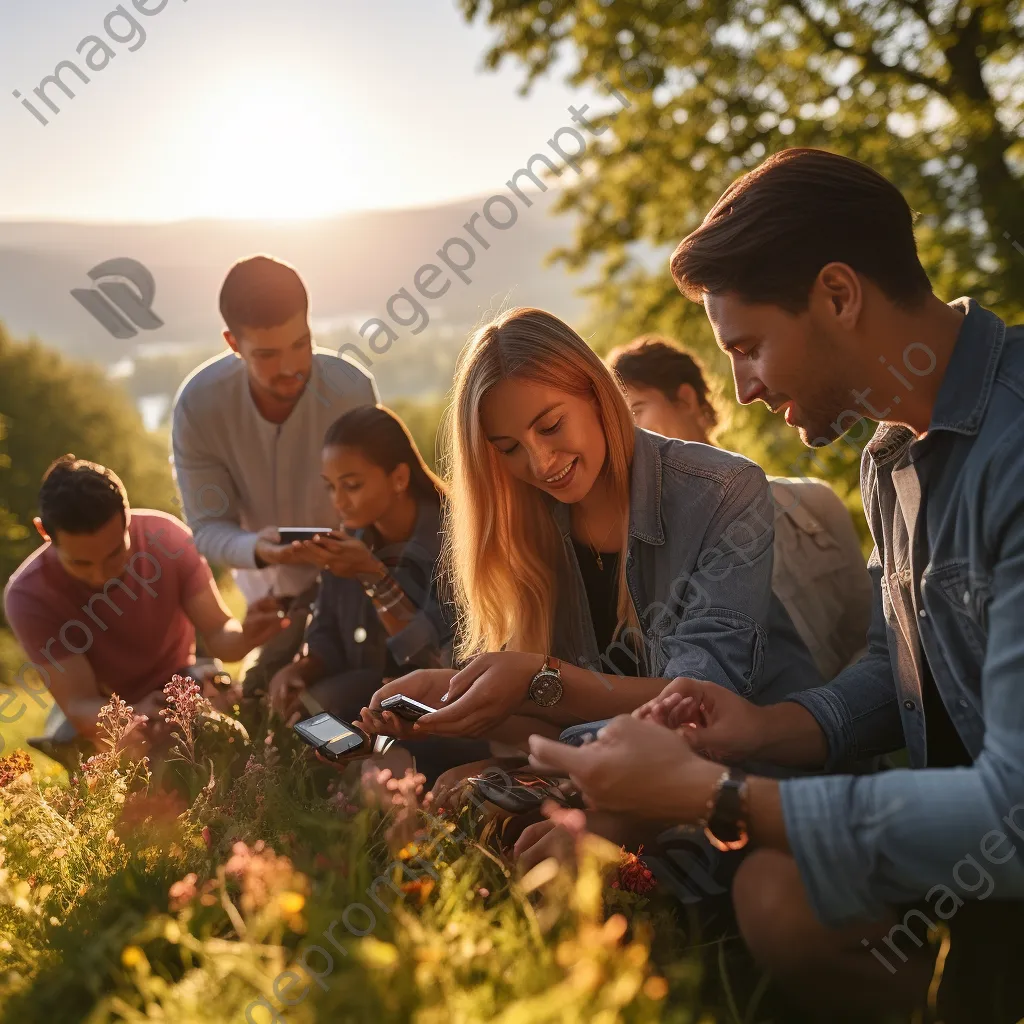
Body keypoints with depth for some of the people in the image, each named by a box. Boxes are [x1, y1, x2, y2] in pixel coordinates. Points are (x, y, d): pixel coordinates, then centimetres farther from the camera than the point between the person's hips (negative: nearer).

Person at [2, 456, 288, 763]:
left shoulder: (167, 534, -24)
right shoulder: (29, 594, -27)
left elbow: (218, 633, -21)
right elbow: (79, 705, -30)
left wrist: (244, 636, -47)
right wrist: (134, 717, -53)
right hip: (98, 708, 0)